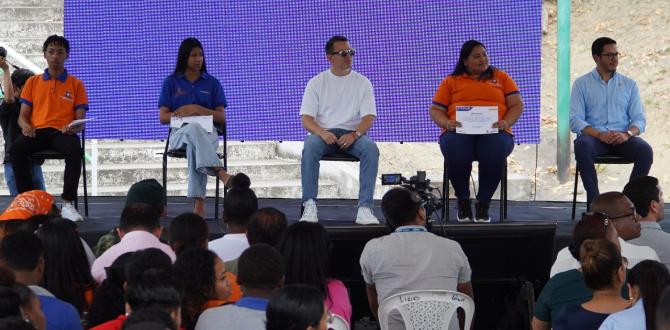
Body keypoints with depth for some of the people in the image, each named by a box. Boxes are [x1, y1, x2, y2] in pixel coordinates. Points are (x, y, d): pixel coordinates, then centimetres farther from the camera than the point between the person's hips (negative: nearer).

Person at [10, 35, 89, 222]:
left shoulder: (76, 84, 12)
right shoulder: (33, 82, 16)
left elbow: (80, 120, 7)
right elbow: (23, 115, 13)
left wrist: (75, 127, -18)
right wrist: (25, 126, -12)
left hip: (63, 132, -1)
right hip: (37, 131, 1)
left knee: (75, 150, -38)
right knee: (16, 148, -33)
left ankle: (67, 204, -34)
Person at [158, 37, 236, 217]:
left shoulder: (212, 83, 14)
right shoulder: (171, 82, 13)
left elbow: (221, 118, 8)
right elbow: (163, 117, 6)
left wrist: (197, 109, -8)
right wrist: (185, 113, -10)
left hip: (208, 134, 1)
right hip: (180, 133, -1)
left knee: (194, 147, -40)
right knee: (195, 128, -41)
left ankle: (199, 203, -52)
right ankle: (222, 174, -62)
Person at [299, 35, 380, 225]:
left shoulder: (363, 83, 9)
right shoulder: (317, 83, 7)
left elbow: (369, 117, -1)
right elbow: (306, 119, -1)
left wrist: (354, 134, -23)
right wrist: (322, 133, -23)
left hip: (353, 134, 1)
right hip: (323, 133, -1)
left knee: (371, 149, -33)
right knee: (310, 147, -36)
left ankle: (365, 207, -36)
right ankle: (309, 205, -36)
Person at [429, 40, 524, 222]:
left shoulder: (501, 77, 22)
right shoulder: (451, 81, 20)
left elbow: (517, 105, 14)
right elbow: (435, 110, 15)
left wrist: (506, 122, -7)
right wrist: (446, 123, -8)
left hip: (493, 132, 0)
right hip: (459, 132, 0)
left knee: (495, 152, -37)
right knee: (456, 154, -36)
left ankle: (483, 204, -19)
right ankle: (463, 202, -14)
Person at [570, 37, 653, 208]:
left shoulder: (629, 84, 16)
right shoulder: (581, 84, 9)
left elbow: (639, 119, 9)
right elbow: (575, 120, -1)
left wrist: (628, 134, -15)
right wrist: (599, 135, -19)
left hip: (622, 138, 2)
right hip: (593, 136, -2)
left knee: (645, 150, -30)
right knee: (582, 146, -37)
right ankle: (594, 200, -33)